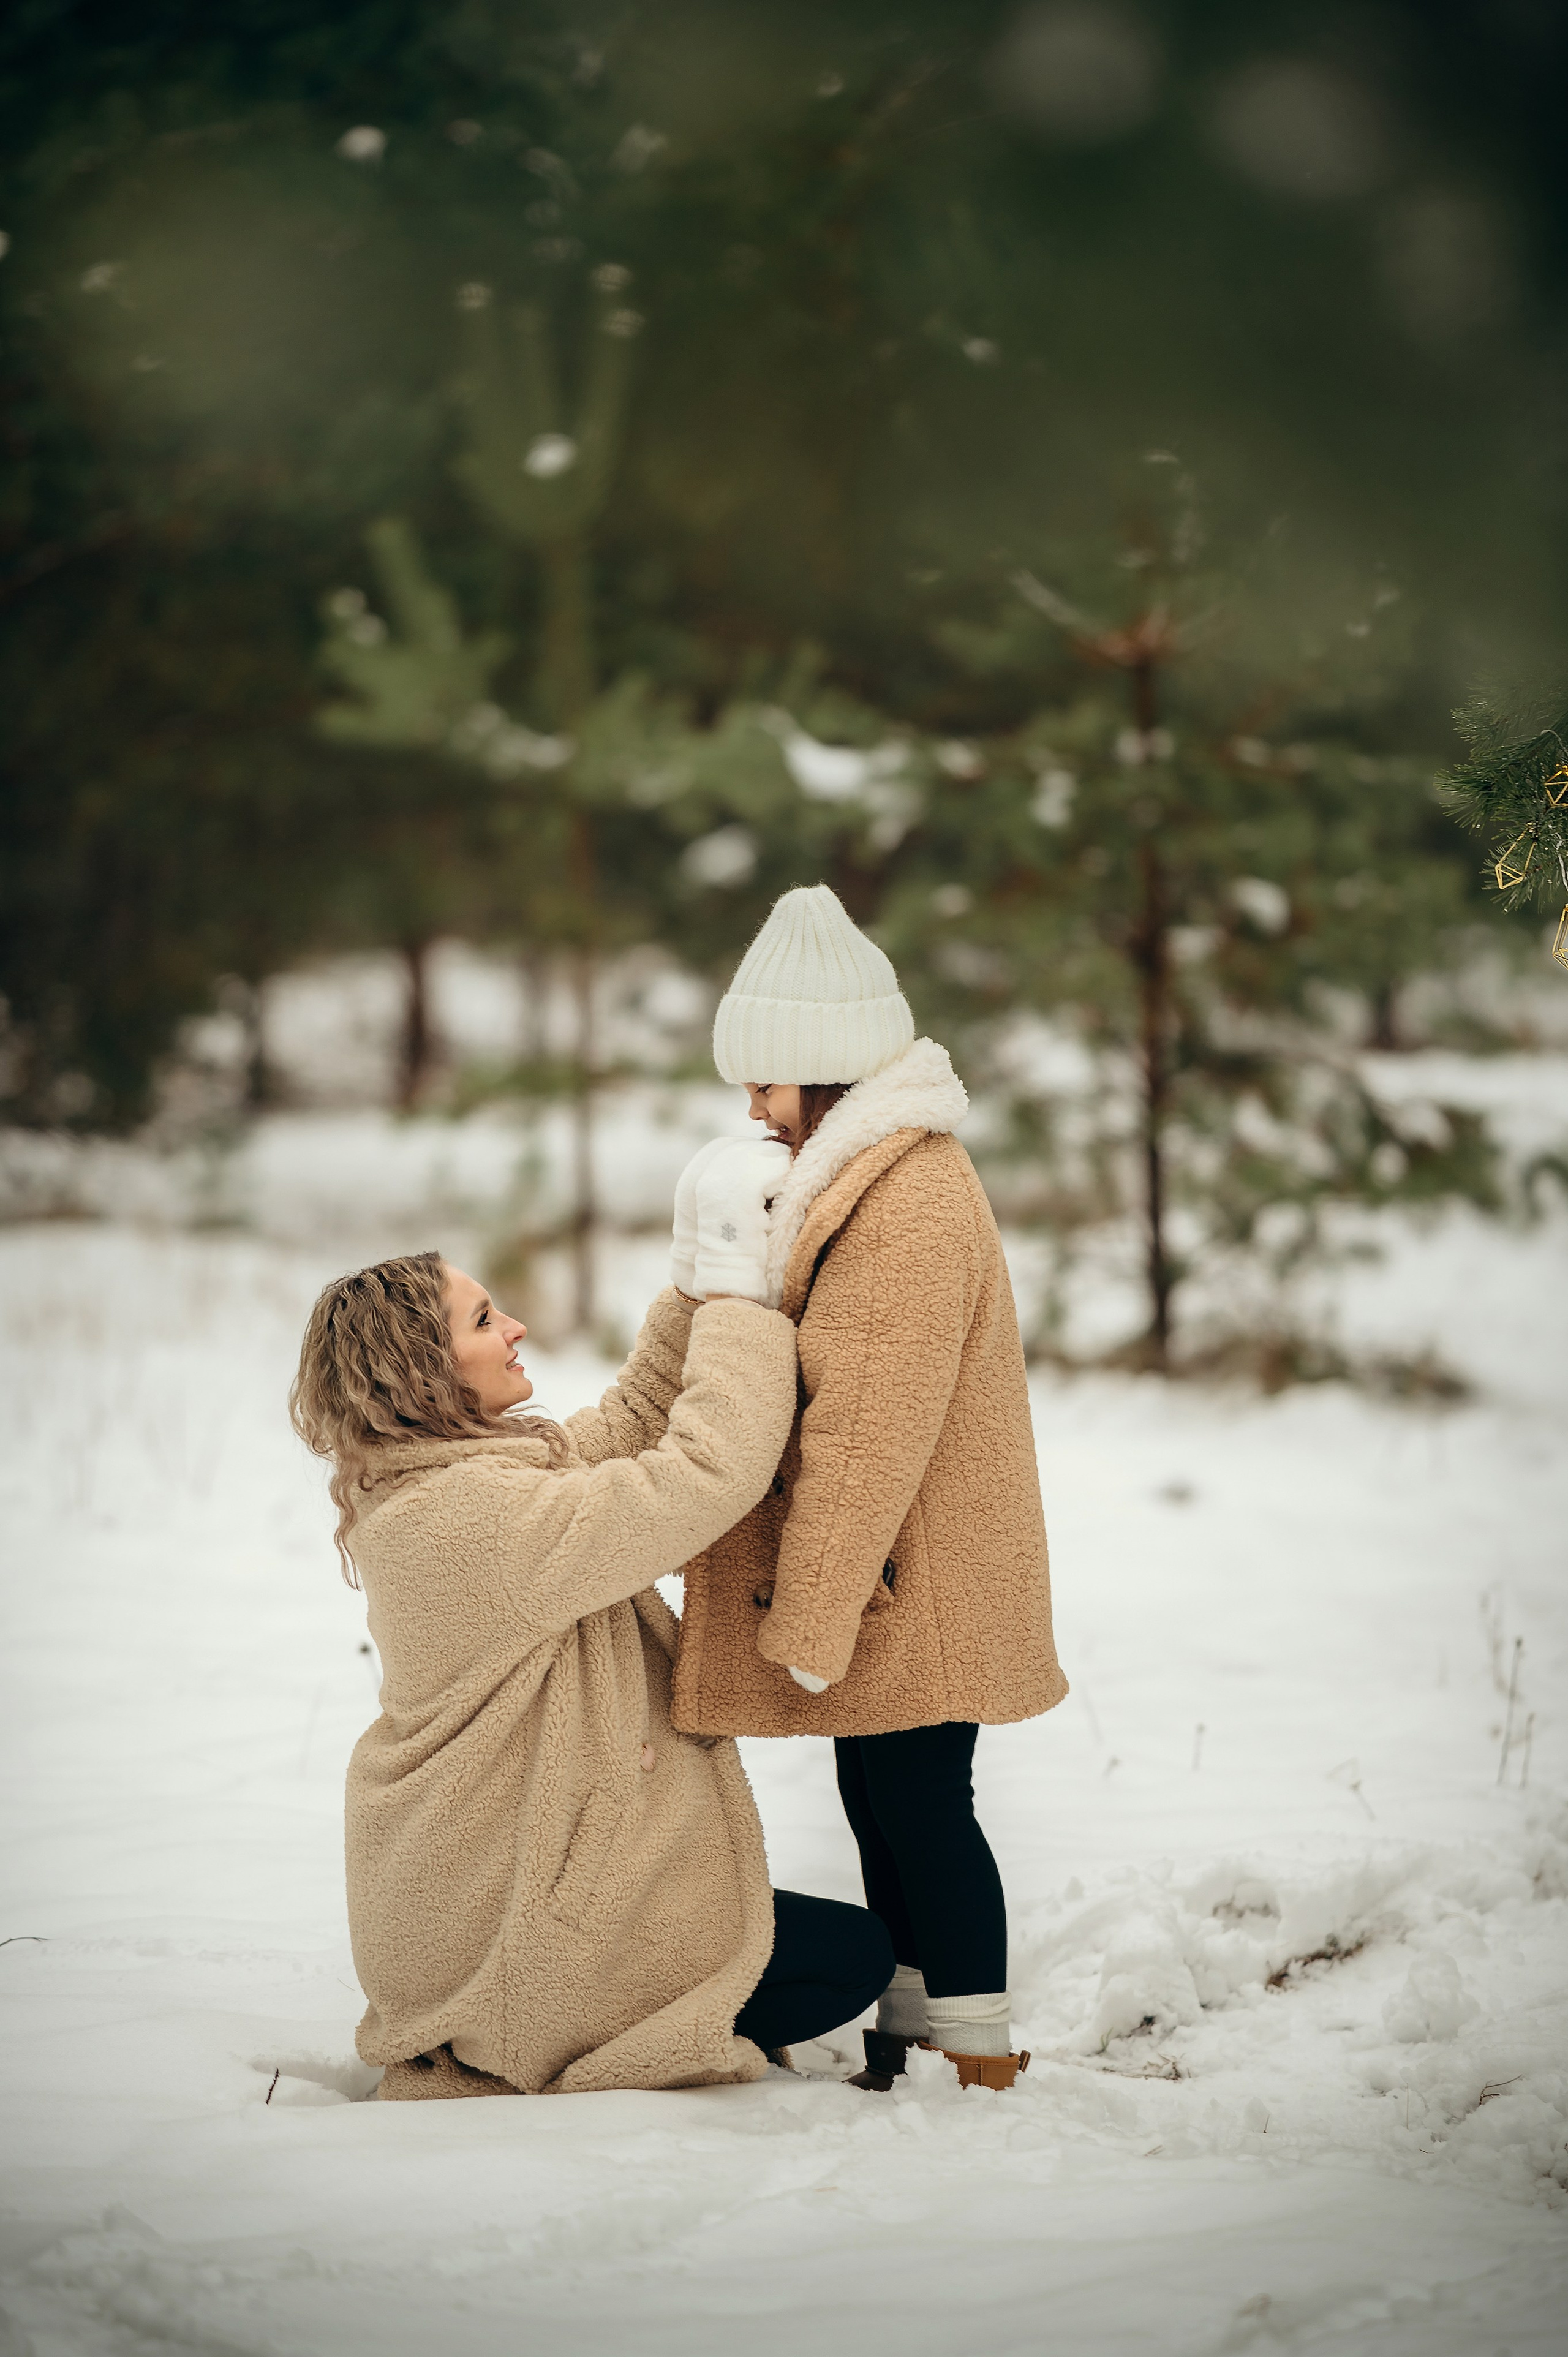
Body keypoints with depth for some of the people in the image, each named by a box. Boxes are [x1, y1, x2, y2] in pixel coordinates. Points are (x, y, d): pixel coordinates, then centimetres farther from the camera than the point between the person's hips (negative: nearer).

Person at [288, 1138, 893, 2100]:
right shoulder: (474, 1517, -27)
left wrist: (704, 1288, 1)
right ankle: (537, 2065, -2)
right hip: (514, 1934, -10)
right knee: (856, 1954, 1)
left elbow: (625, 1427, 12)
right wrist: (736, 1288, -20)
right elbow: (706, 1473, -30)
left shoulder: (426, 1484, 5)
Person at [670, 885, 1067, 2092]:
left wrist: (808, 1618, -21)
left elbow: (866, 1435, -24)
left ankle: (983, 2066, 6)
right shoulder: (863, 1175, 13)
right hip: (883, 1581, 10)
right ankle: (912, 2036, 26)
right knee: (881, 1800, 16)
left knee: (920, 1809, -3)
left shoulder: (908, 1204, -22)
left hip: (913, 1590, -10)